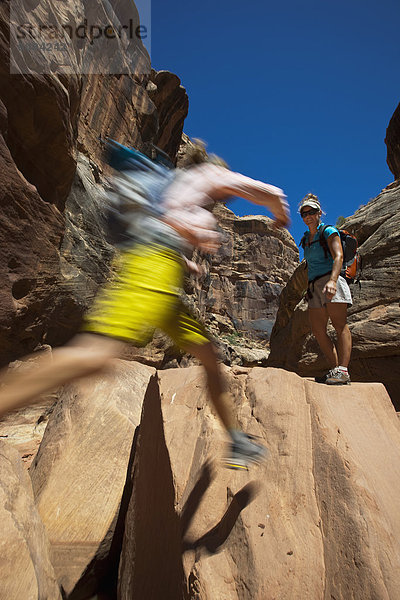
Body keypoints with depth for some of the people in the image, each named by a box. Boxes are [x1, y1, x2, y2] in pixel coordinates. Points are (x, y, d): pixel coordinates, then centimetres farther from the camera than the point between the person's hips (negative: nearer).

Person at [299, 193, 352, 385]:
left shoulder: (328, 232, 1)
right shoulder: (306, 239, 22)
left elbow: (338, 257, -13)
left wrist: (332, 280, -29)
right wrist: (309, 288, 21)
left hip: (331, 280, -7)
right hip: (314, 286, 7)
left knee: (340, 325, -12)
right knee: (317, 330, -2)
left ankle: (342, 371, -16)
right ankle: (334, 368, 3)